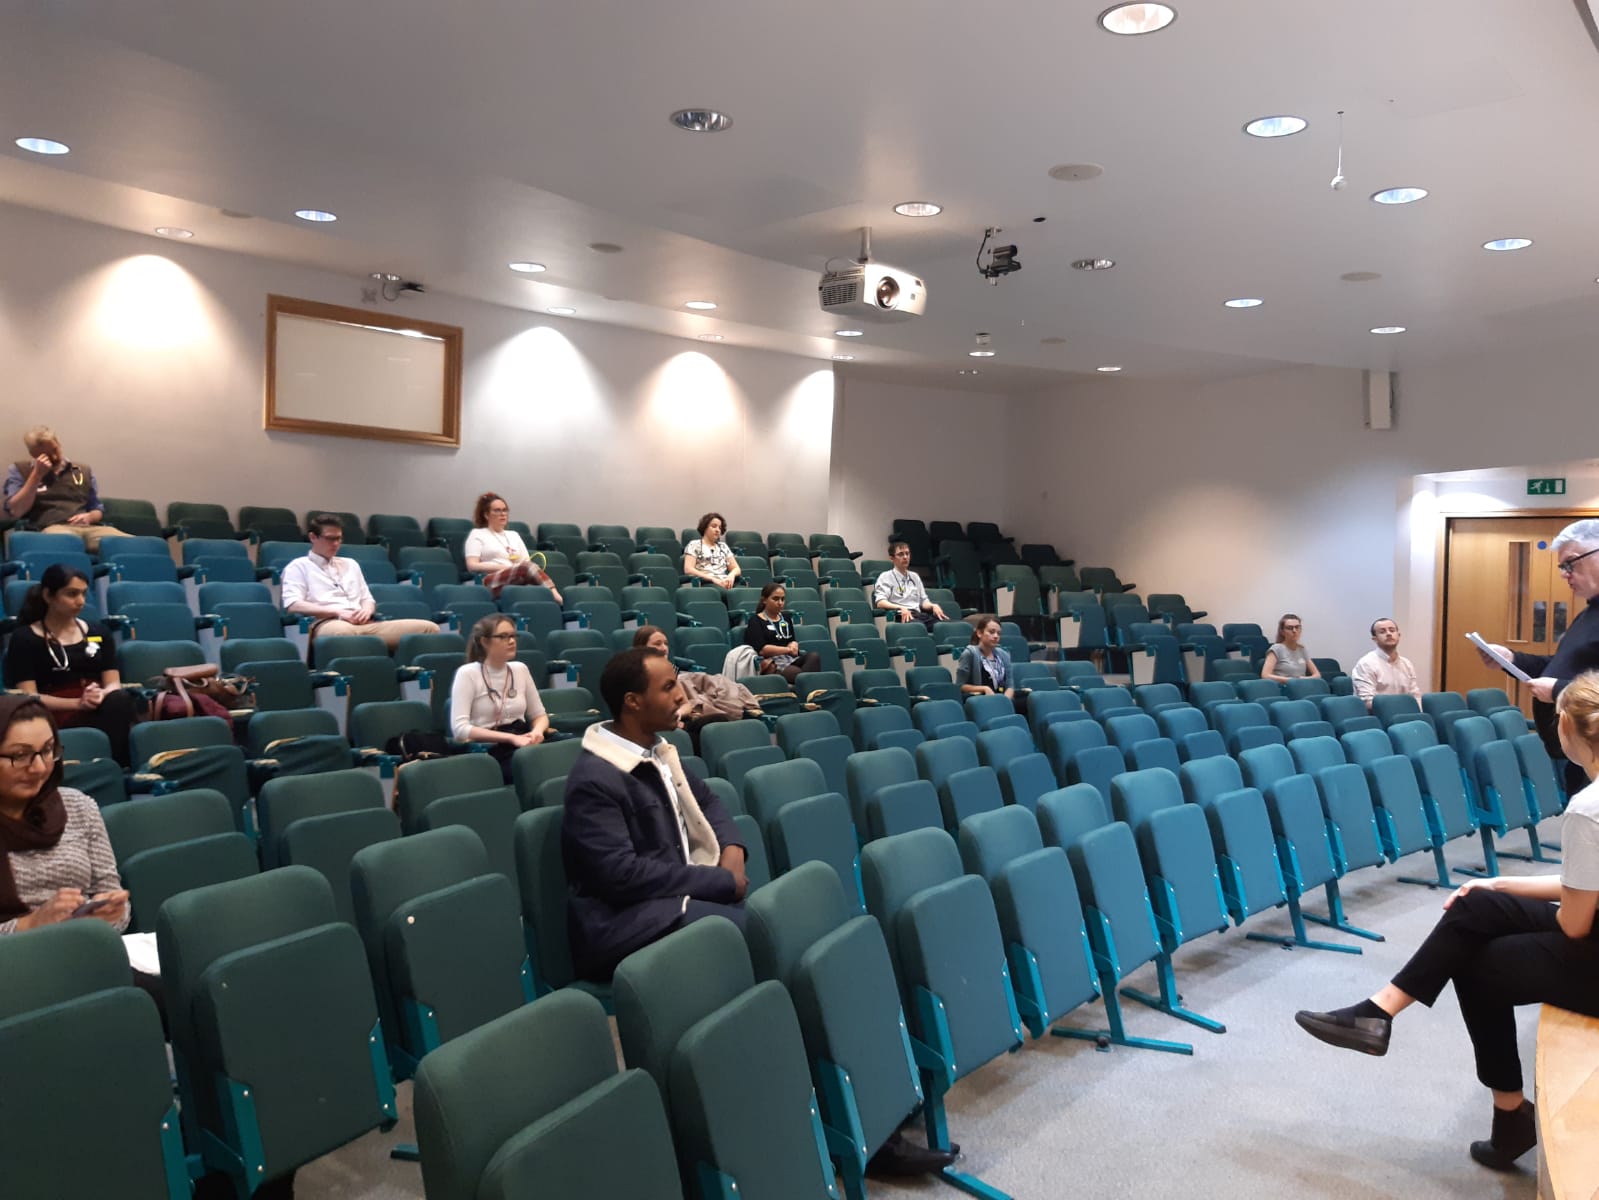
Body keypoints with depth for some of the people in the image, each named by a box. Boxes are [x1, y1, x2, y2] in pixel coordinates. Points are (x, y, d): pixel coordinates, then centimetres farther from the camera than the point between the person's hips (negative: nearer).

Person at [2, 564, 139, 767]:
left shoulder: (98, 632, 18)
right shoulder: (25, 639, 6)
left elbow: (114, 684, 10)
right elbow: (29, 697, -3)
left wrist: (102, 695, -15)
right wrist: (77, 703, -19)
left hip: (101, 711, 4)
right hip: (57, 717, -4)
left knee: (121, 699, -35)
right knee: (118, 703, -36)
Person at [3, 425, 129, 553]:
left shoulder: (83, 470, 24)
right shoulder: (20, 470, 16)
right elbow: (15, 512, 3)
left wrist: (89, 517, 3)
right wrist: (37, 475, 0)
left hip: (90, 527, 3)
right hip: (52, 528, -3)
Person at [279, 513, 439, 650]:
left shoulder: (350, 564, 31)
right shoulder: (298, 566, 14)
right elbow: (293, 605, -1)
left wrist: (366, 610, 1)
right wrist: (338, 612, -11)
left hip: (362, 624, 6)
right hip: (327, 624, -6)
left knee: (429, 628, -18)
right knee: (344, 632, -48)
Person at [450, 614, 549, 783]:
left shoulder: (520, 669, 14)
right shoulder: (468, 673, -2)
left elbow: (539, 715, 19)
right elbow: (460, 728, -12)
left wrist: (537, 731, -6)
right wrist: (511, 738, -19)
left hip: (522, 745, 6)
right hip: (488, 751, -5)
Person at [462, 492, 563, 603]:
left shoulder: (514, 535, 31)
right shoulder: (477, 534, 15)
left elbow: (526, 562, 22)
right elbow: (472, 566, 1)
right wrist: (504, 567, -7)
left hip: (520, 580, 5)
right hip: (493, 583, -5)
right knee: (527, 567, -37)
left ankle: (554, 595, -59)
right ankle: (554, 596, -57)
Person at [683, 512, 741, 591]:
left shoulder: (723, 546, 26)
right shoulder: (694, 545, 12)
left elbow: (736, 568, 22)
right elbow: (688, 569, -2)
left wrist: (731, 575, -4)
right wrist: (713, 579, -13)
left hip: (725, 583, 5)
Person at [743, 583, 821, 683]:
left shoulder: (785, 618, 26)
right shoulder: (756, 621, 5)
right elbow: (761, 649, -7)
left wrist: (794, 645, -4)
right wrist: (788, 649, -5)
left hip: (791, 660, 6)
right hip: (771, 664, -6)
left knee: (814, 656, -29)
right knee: (797, 673, -39)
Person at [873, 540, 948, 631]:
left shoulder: (915, 576, 28)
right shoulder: (885, 577, 10)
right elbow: (880, 603, -5)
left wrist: (933, 606, 3)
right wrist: (901, 608, -22)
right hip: (902, 617, -5)